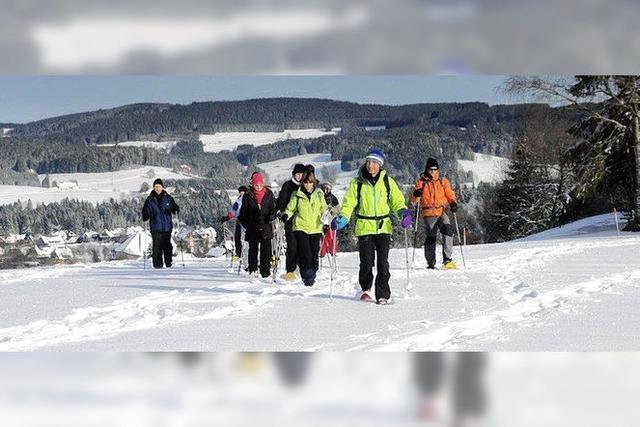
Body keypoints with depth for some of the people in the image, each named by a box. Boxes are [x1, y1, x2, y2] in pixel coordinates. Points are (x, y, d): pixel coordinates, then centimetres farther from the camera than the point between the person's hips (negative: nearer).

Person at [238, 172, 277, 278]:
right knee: (253, 249, 10)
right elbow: (244, 211, 10)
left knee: (266, 249, -8)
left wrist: (272, 216, -11)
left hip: (266, 226, -1)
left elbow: (273, 207, 9)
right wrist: (244, 222, -2)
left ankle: (265, 270, -5)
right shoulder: (248, 196, 5)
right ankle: (252, 269, 23)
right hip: (252, 228, 1)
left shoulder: (269, 194, 5)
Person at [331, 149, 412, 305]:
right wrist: (342, 218, -11)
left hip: (383, 227, 0)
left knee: (383, 262, -6)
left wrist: (403, 212, -9)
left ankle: (383, 295, -1)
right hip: (364, 228, 0)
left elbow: (397, 200, 11)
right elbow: (349, 203, 5)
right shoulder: (357, 183, 4)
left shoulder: (388, 182, 6)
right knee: (367, 262, -5)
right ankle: (365, 289, 18)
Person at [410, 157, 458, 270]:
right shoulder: (421, 182, 7)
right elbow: (414, 201, 6)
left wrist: (453, 202, -7)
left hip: (442, 211, 1)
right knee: (431, 237, -3)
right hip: (429, 214, -1)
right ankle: (431, 263, 10)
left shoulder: (443, 181, 12)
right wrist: (416, 195, -17)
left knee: (447, 230, -22)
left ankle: (447, 258, -22)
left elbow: (449, 194, 14)